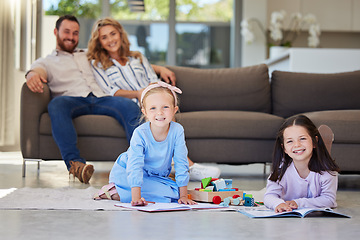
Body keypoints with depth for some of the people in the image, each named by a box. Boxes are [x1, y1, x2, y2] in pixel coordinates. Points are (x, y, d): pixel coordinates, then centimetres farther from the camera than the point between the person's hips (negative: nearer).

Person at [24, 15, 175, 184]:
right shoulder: (46, 62, 25)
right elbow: (38, 70, 0)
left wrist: (159, 69, 26)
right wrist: (33, 75, -29)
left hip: (100, 98, 3)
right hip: (72, 99, -3)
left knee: (129, 106, -29)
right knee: (56, 105, -39)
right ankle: (74, 163, -48)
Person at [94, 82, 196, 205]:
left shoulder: (177, 131, -19)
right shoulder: (140, 134, -28)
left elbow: (181, 164, -14)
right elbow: (135, 166, -34)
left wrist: (183, 196, -16)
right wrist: (136, 198, -44)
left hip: (156, 176, 6)